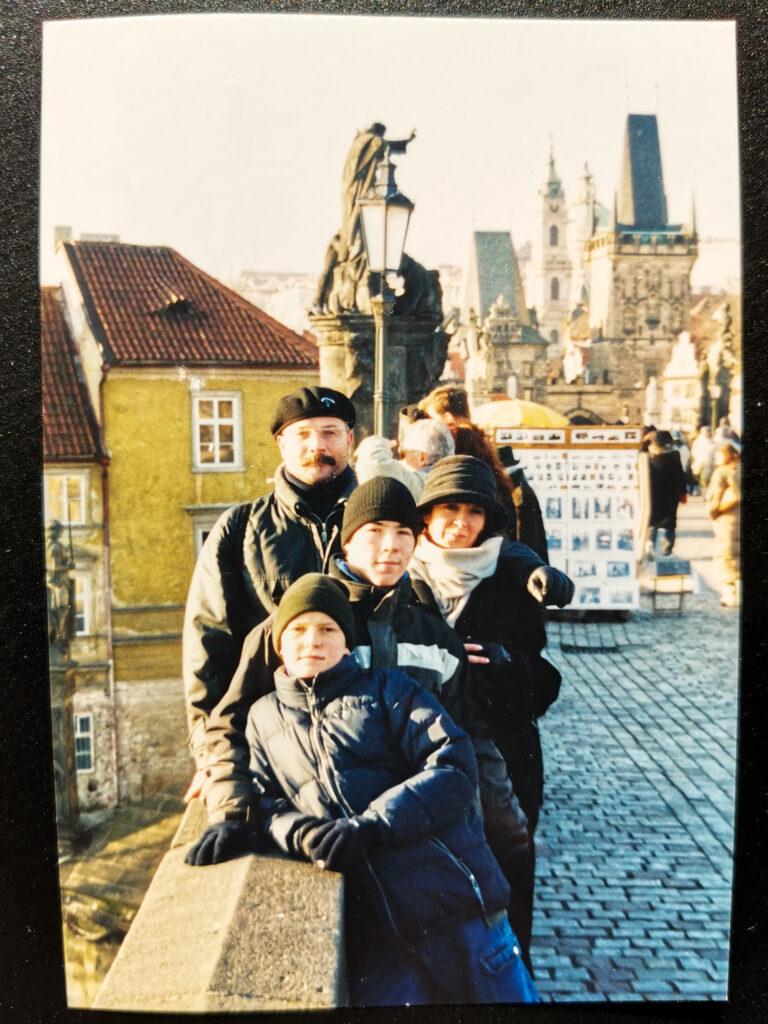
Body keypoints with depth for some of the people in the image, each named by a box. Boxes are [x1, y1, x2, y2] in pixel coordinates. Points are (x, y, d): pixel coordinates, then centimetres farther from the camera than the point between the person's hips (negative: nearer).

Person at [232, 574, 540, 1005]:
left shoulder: (387, 689, 6)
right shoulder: (264, 719, 15)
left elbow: (454, 766, -6)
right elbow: (265, 804, 8)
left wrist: (372, 824, -16)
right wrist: (304, 835, -15)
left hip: (453, 902, -1)